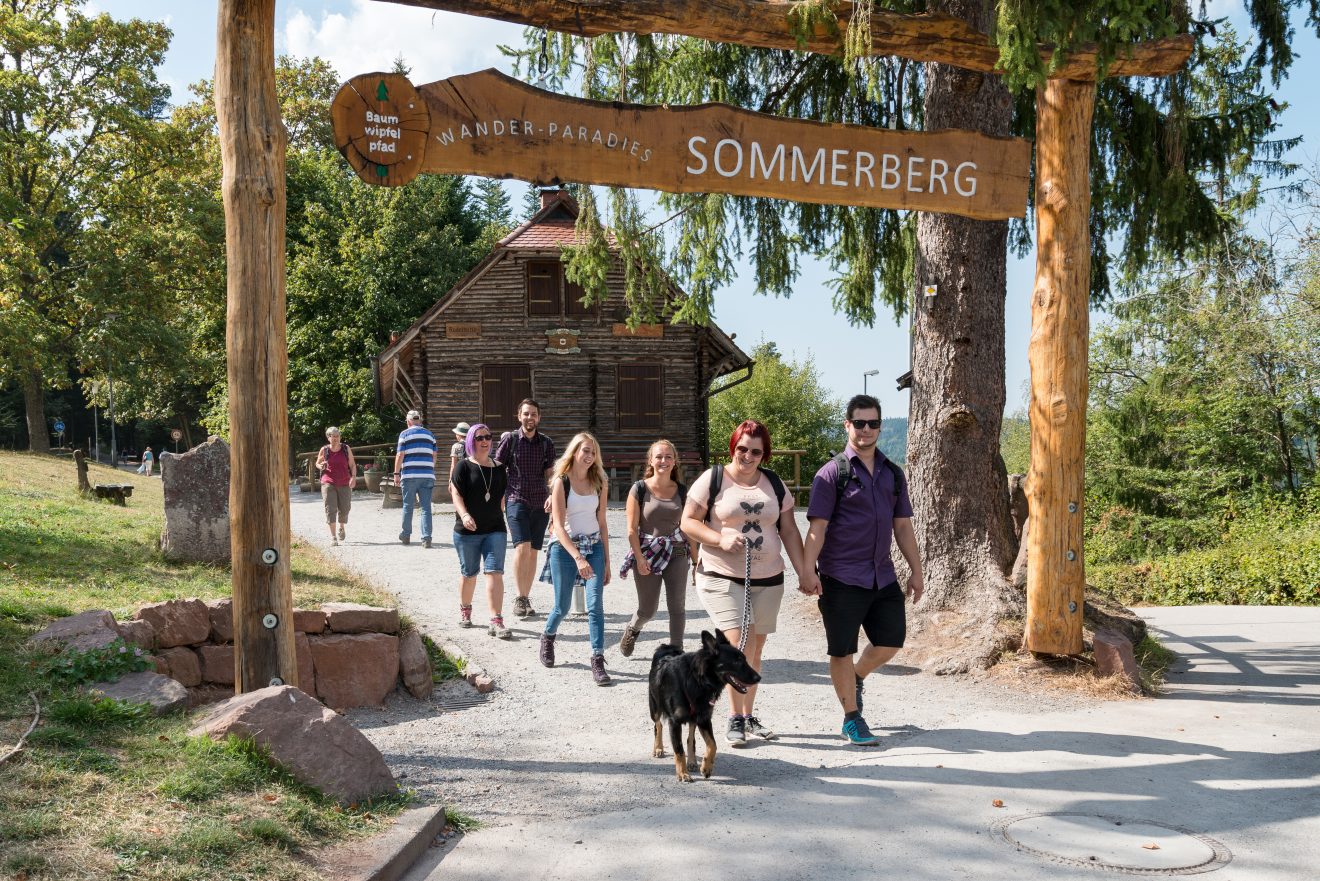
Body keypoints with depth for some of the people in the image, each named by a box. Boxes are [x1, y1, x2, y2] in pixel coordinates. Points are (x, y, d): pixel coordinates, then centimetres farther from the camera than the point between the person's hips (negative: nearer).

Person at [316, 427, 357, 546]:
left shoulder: (346, 449, 3)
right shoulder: (324, 450, 2)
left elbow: (352, 465, 5)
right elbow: (317, 463, 16)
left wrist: (353, 477, -10)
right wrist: (321, 466, -7)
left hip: (344, 484, 1)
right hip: (328, 483, -1)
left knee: (344, 509, 5)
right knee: (330, 509, -9)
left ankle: (341, 528, 37)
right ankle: (333, 537, -8)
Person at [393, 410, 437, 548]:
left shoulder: (405, 434, 1)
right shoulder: (430, 435, 12)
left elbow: (400, 455, -3)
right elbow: (434, 456, 14)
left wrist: (396, 473, 2)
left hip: (409, 475, -2)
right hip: (427, 475, 2)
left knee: (408, 506, 10)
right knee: (426, 508, 0)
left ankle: (405, 535, 21)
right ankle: (426, 538, -7)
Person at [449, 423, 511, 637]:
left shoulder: (499, 468, 9)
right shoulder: (464, 467, -3)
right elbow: (456, 494, -11)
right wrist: (464, 515, -27)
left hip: (495, 529, 2)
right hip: (467, 531, -2)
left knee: (495, 572, -10)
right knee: (469, 574, 12)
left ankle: (496, 622, -14)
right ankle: (464, 611, 37)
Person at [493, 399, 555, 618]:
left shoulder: (546, 443, 9)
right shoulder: (509, 439, 2)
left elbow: (550, 474, 8)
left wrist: (552, 495, -10)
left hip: (540, 504, 3)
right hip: (516, 500, -3)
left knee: (533, 552, 6)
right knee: (522, 547, -17)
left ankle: (526, 598, 17)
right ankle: (520, 597, -6)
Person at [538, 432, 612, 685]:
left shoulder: (599, 483, 5)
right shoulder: (561, 481, -8)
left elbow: (602, 524, 10)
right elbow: (558, 525, -15)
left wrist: (606, 561, 8)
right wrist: (578, 558, -26)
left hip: (594, 546, 3)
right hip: (565, 547, -3)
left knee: (595, 604, -9)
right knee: (562, 606, 7)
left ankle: (598, 661, -7)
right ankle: (548, 637, 39)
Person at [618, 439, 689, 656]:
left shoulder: (682, 491, 4)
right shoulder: (640, 489, -6)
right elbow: (632, 529, -6)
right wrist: (640, 558, -12)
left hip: (676, 552, 2)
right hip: (648, 553, -2)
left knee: (677, 607, -3)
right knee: (648, 610, 8)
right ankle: (631, 630, 40)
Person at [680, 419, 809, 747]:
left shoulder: (774, 484, 8)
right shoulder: (713, 480, -4)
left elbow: (789, 531, 9)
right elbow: (688, 522, -4)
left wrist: (804, 573, 2)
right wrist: (720, 538, -19)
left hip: (767, 579, 4)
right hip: (721, 578, -4)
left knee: (755, 649, 11)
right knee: (739, 644, -15)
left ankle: (749, 717, 24)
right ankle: (736, 718, -2)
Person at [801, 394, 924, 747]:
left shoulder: (892, 474, 12)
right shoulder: (833, 472, -5)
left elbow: (903, 526, 16)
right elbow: (817, 526, -10)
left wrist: (916, 571, 12)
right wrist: (808, 571, -18)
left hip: (882, 575, 5)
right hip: (842, 578, -5)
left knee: (891, 640, 9)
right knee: (843, 650, 1)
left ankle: (856, 678, 37)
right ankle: (852, 718, 15)